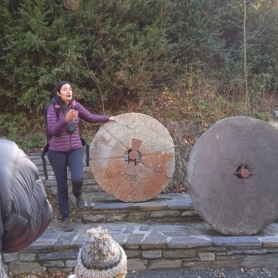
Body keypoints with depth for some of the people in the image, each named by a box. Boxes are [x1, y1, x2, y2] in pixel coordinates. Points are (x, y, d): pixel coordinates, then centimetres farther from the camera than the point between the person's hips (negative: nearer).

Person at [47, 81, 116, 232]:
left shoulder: (75, 105, 1)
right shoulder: (52, 108, -10)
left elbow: (90, 117, 14)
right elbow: (52, 130, -18)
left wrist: (107, 118, 19)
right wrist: (66, 120, -33)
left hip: (75, 149, 2)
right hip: (57, 151, -2)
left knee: (78, 179, -18)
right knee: (62, 185, 4)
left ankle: (78, 195, 20)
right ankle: (65, 218, 19)